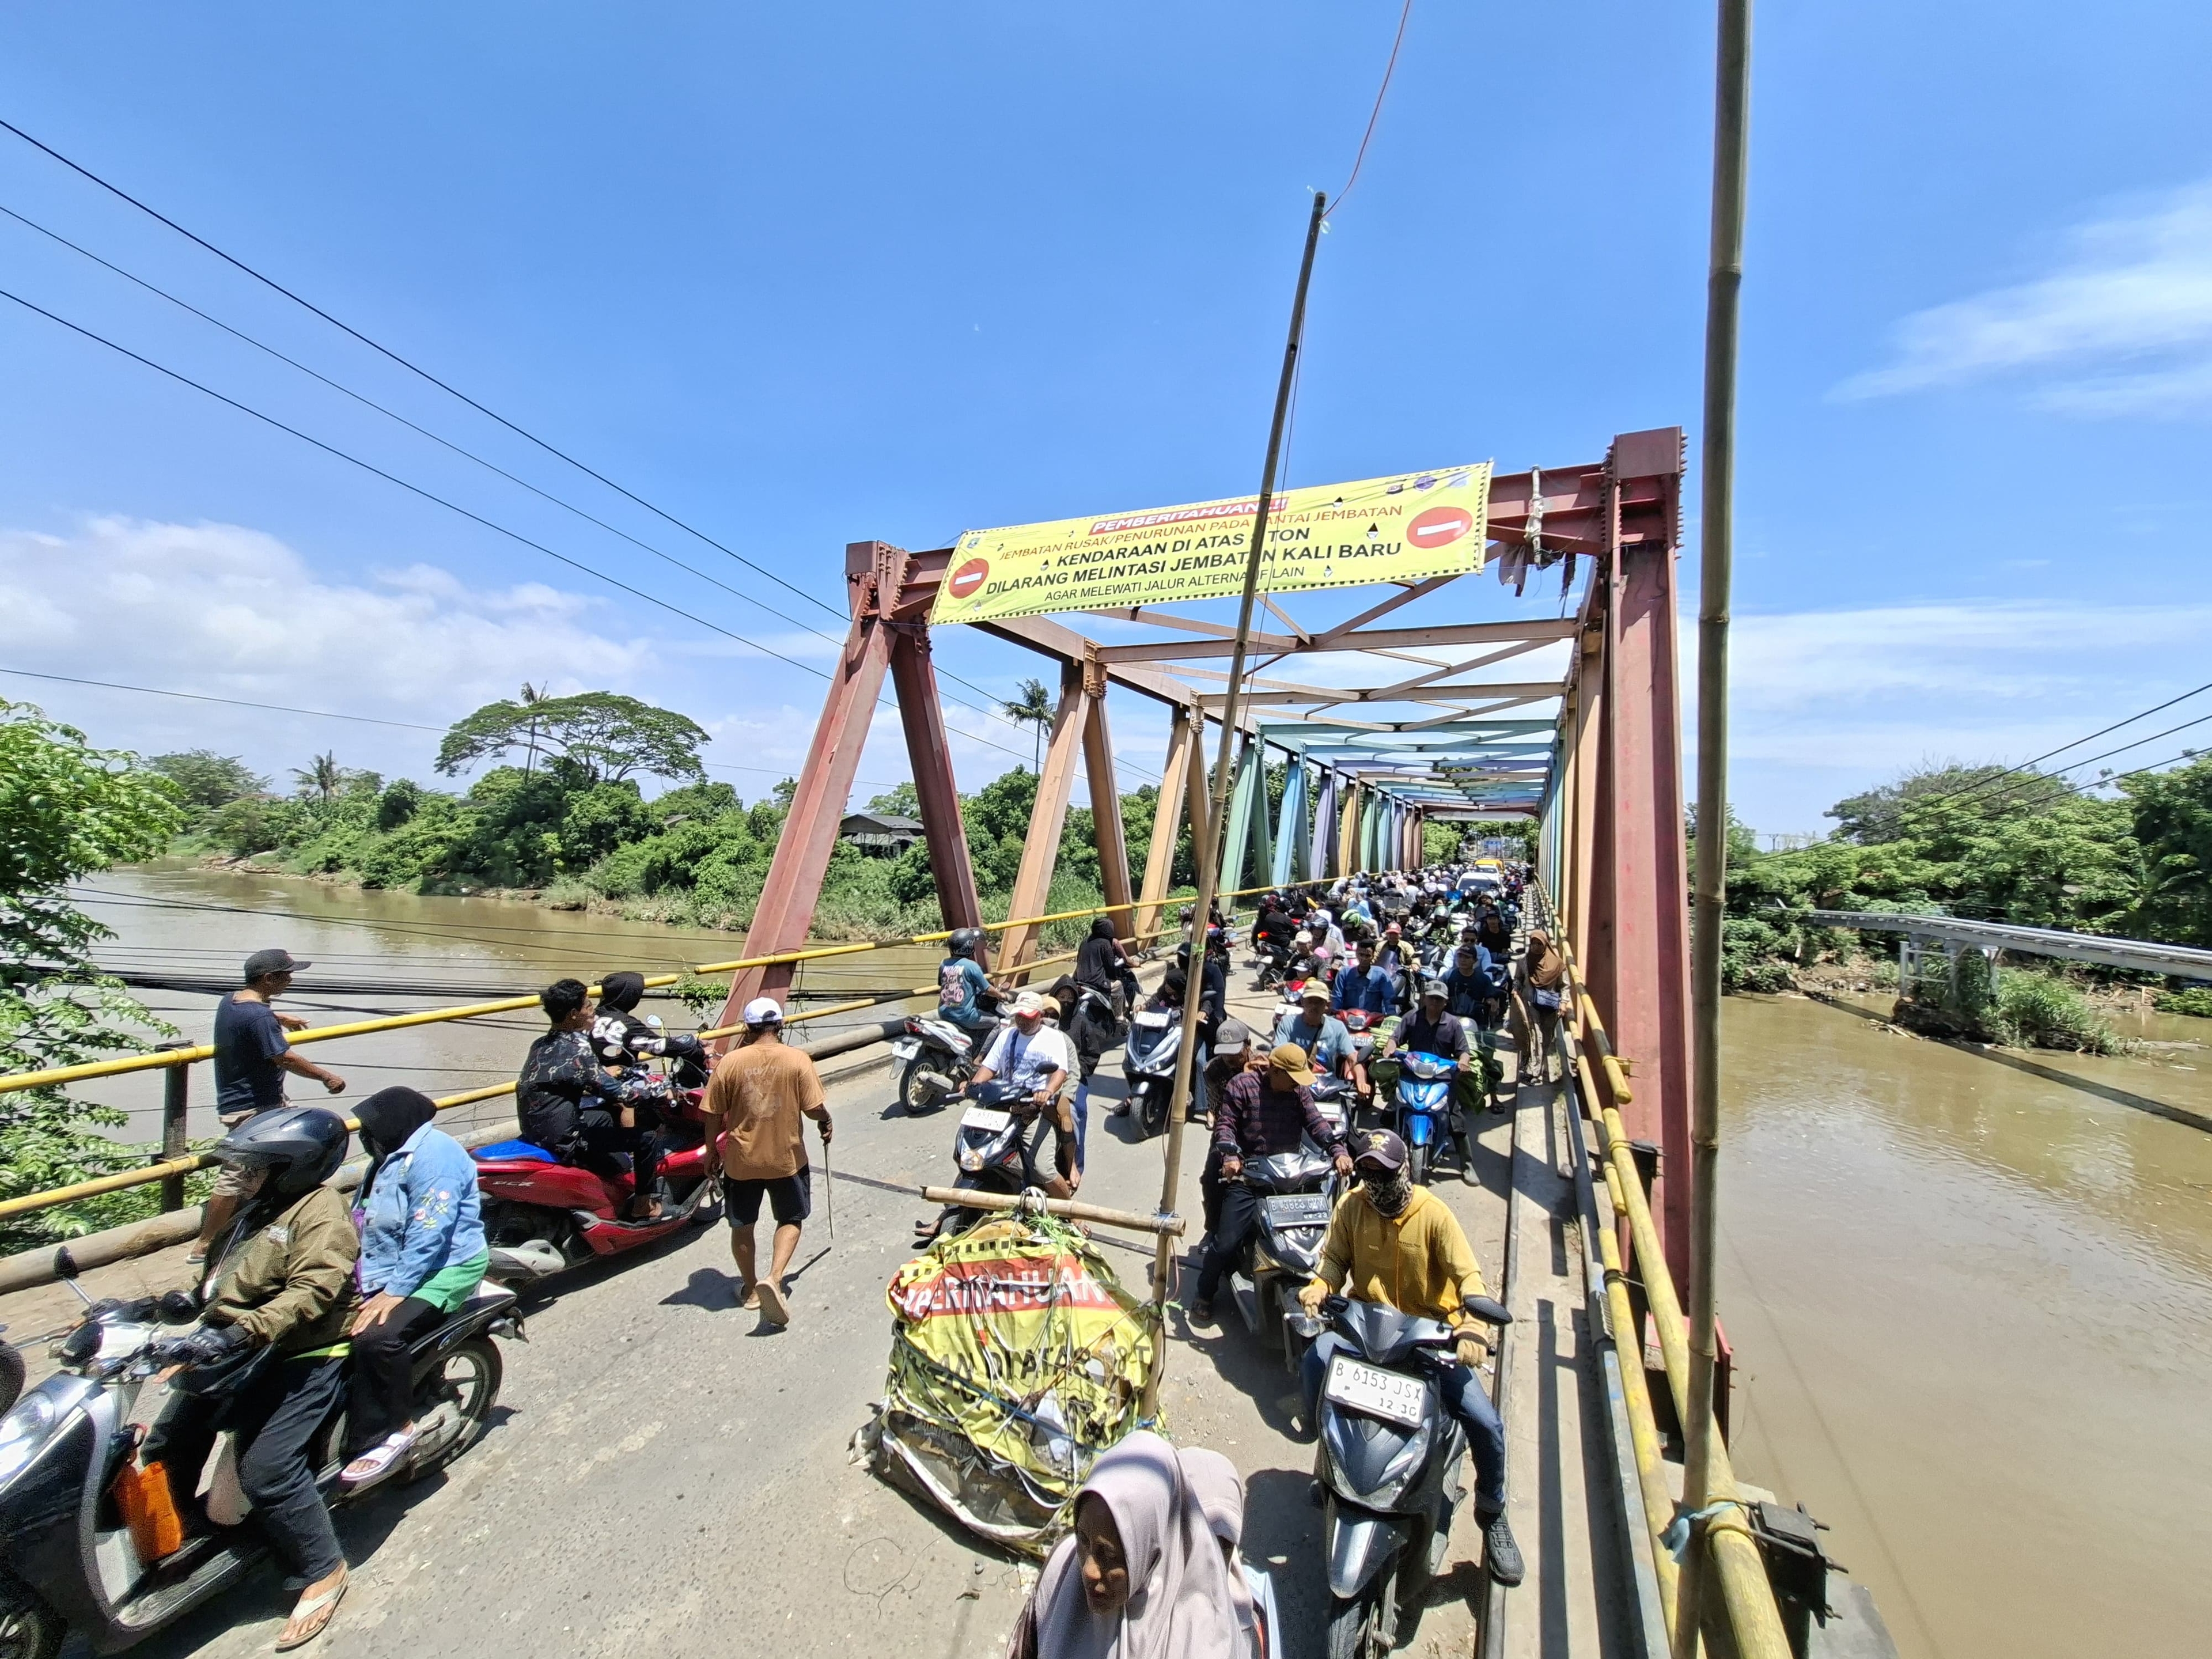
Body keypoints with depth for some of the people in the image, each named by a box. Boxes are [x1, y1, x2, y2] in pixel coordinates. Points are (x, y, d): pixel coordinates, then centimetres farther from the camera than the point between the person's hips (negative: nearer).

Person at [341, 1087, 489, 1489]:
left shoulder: (432, 1153, -17)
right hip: (389, 1274, 11)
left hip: (444, 1270, -11)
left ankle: (396, 1430, -11)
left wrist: (393, 1292, -23)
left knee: (375, 1337, -29)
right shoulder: (391, 1161, 19)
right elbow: (368, 1230, 17)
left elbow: (429, 1237, -23)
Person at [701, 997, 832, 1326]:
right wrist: (826, 1121, 11)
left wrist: (712, 1151, 12)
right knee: (791, 1219, 19)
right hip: (787, 1158, -1)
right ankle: (774, 1279, 0)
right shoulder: (798, 1061, -12)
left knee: (742, 1226, 21)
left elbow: (713, 1115, -4)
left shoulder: (730, 1062, -9)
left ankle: (750, 1289, 35)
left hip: (741, 1160, 1)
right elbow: (814, 1110, -12)